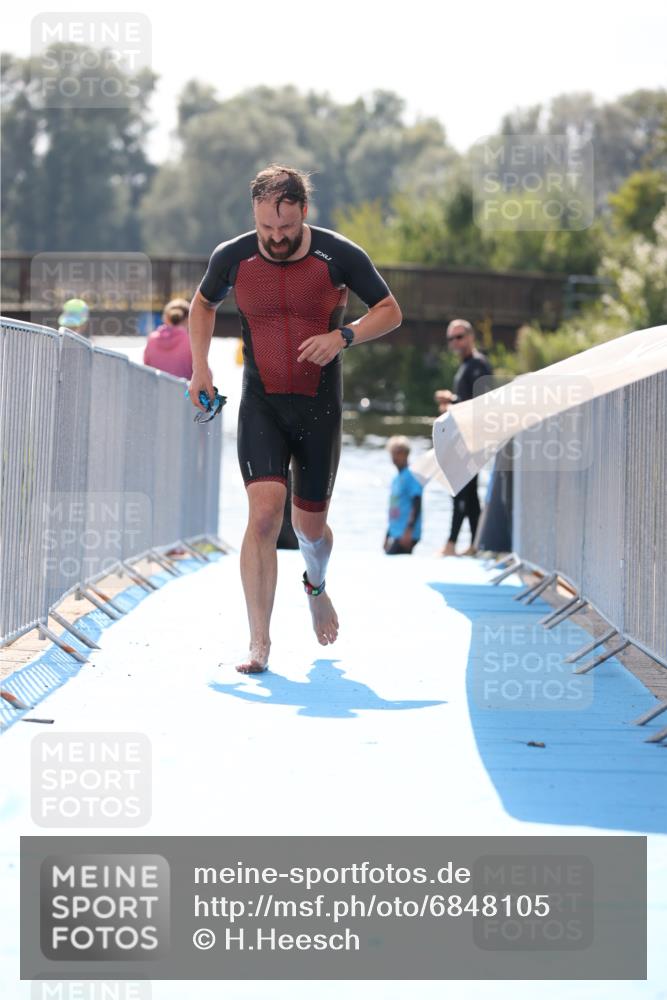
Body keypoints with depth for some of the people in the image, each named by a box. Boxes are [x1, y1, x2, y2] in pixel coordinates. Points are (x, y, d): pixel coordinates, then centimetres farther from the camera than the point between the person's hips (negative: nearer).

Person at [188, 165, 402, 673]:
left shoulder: (340, 256, -10)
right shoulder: (232, 258, -5)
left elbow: (391, 312, 0)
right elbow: (204, 304, 16)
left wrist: (343, 336, -17)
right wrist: (200, 366, 3)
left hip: (319, 406, 0)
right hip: (261, 404, 0)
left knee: (310, 524, 11)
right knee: (264, 513, -19)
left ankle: (316, 587, 49)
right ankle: (259, 645, -17)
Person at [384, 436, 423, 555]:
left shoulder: (411, 477, -8)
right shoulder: (396, 479, 19)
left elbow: (416, 506, -14)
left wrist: (408, 531, -21)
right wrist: (388, 537, 24)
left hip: (406, 535, -9)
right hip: (395, 534, 9)